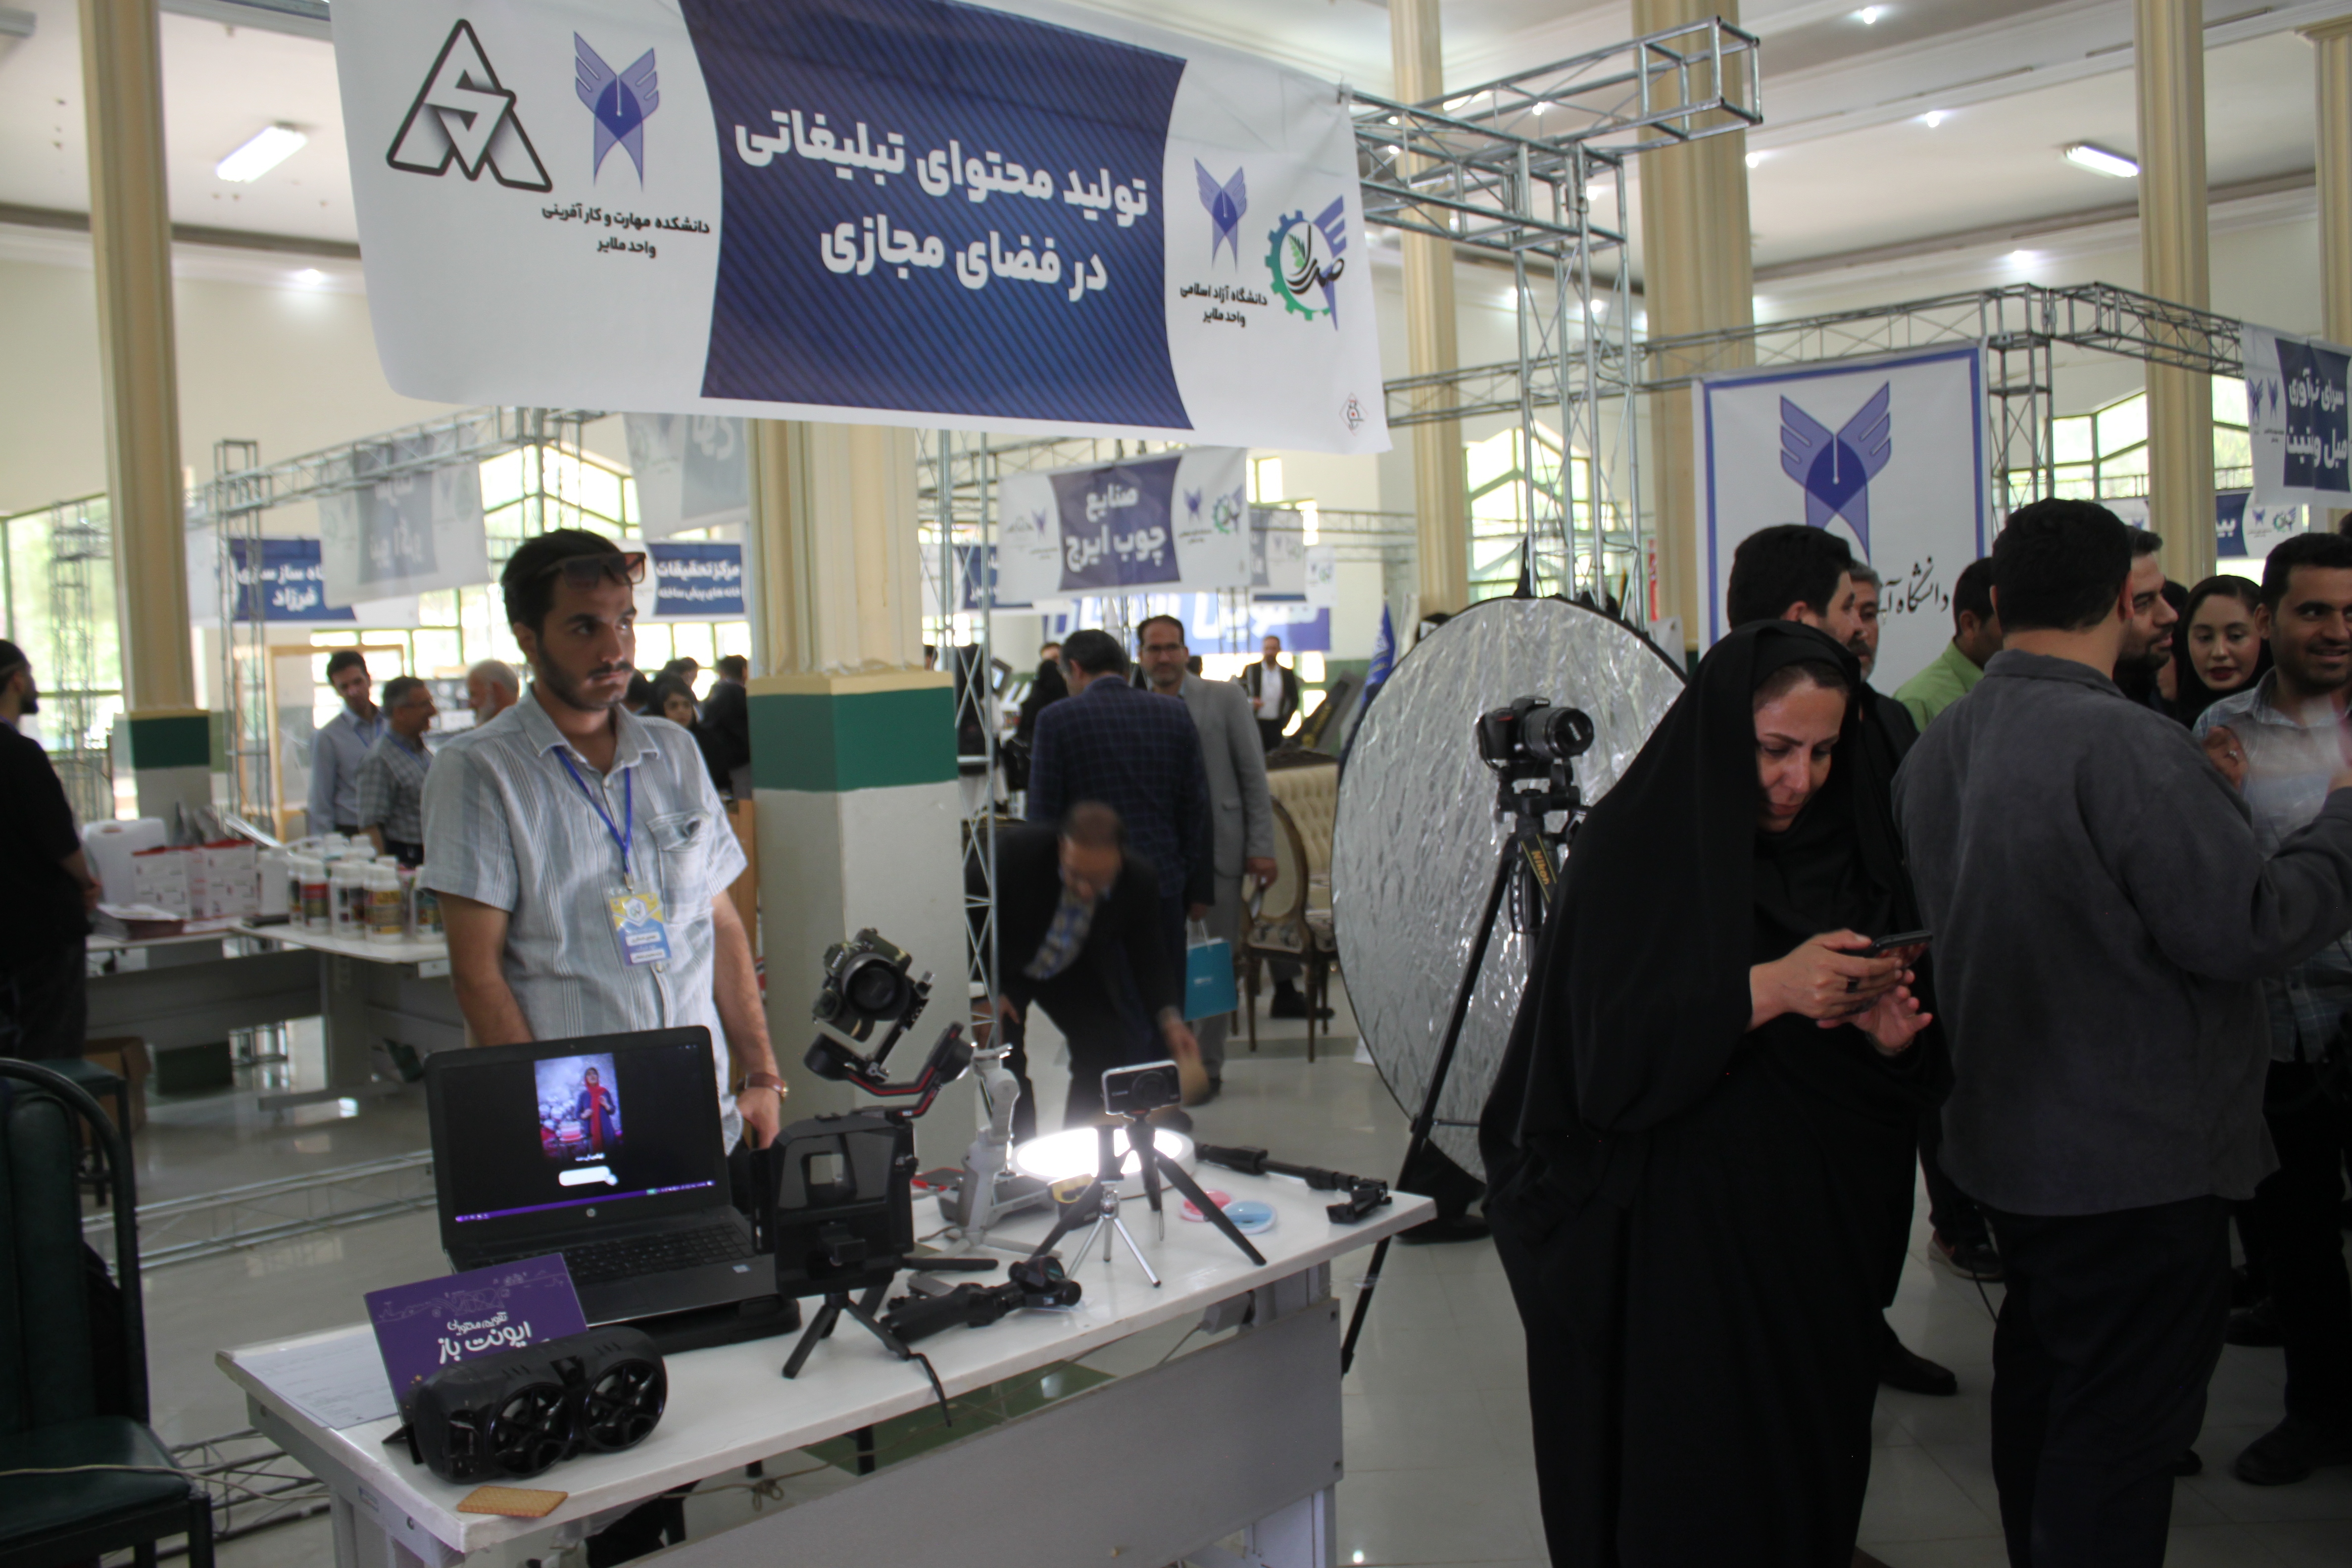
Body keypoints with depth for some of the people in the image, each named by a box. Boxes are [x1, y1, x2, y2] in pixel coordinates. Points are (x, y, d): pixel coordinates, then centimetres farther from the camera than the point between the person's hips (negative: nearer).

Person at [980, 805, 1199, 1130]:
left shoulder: (1139, 880, -26)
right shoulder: (1015, 850, -37)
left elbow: (1147, 956, -9)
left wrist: (1169, 1018, -23)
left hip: (1076, 970, 3)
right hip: (1003, 966, -3)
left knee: (1118, 1050, -3)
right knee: (1006, 1065, -16)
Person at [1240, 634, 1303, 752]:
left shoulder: (1287, 673, 8)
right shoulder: (1250, 670, 4)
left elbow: (1294, 699, 13)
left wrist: (1285, 720, 2)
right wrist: (1250, 702, -16)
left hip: (1276, 725, 1)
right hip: (1255, 724, -1)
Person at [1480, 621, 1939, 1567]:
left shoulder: (1849, 843, 6)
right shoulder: (1635, 850, -10)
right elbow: (1608, 1048, -19)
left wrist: (1890, 1035, -11)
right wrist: (1764, 990, -28)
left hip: (1817, 1239, 5)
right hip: (1673, 1248, -5)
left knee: (1810, 1471, 13)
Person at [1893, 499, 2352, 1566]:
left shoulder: (1937, 747, 4)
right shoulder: (2129, 747, -24)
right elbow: (2250, 926, -24)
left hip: (2007, 1143, 9)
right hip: (2137, 1161, -9)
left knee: (2039, 1378, 23)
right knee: (2121, 1433, 2)